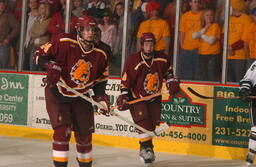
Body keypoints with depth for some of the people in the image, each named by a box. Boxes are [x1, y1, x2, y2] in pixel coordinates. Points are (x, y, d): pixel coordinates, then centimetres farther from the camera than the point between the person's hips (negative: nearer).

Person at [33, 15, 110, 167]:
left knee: (85, 134, 8)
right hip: (57, 93, -4)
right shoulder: (64, 42, -18)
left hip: (81, 97, 5)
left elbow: (100, 80, 9)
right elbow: (40, 54, -12)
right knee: (63, 130, -17)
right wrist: (51, 66, -28)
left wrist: (101, 98, -4)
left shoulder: (101, 54, -3)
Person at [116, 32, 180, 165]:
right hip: (137, 98, -5)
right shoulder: (133, 61, -20)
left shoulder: (162, 58, -6)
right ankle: (146, 148, -10)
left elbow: (167, 71, 15)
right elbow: (125, 81, -16)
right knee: (143, 122, -19)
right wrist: (124, 96, -22)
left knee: (153, 123, 8)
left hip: (154, 97, 5)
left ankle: (145, 149, 25)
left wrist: (172, 82, 2)